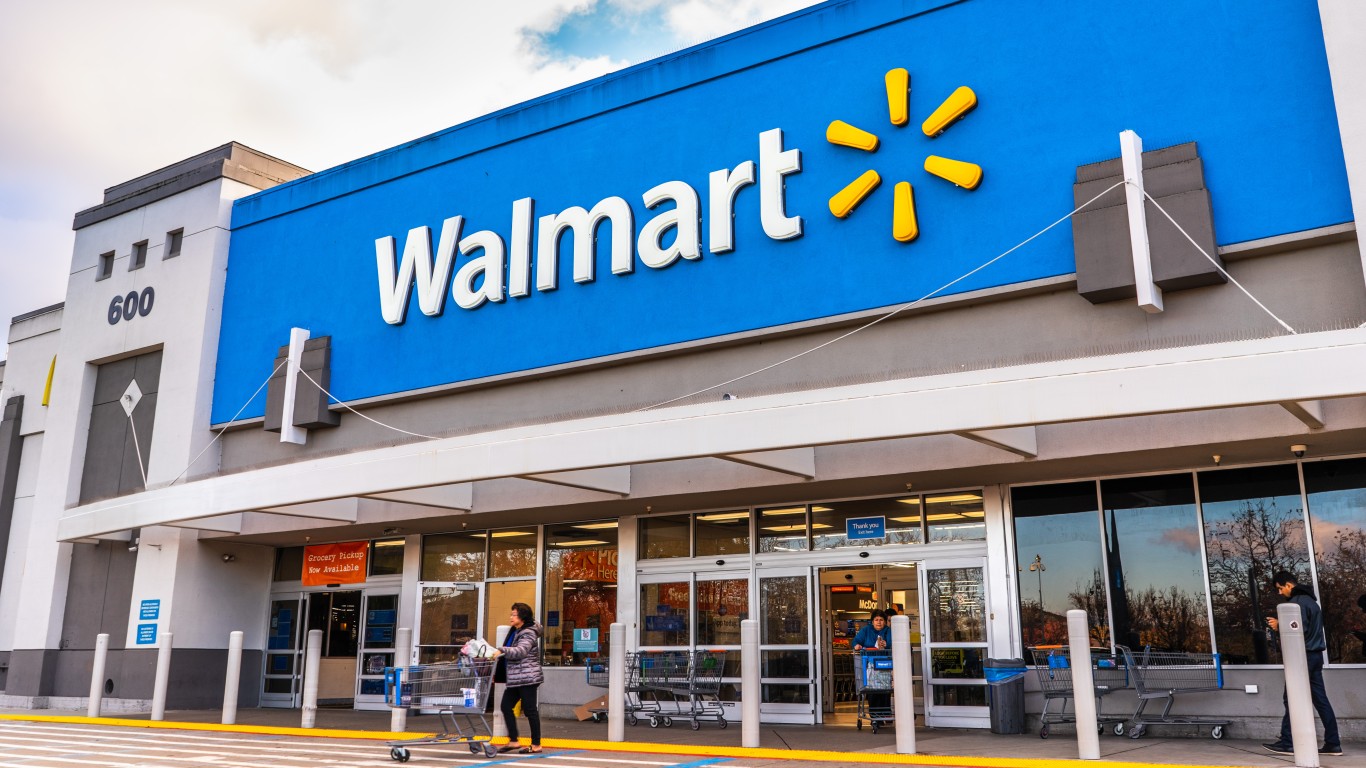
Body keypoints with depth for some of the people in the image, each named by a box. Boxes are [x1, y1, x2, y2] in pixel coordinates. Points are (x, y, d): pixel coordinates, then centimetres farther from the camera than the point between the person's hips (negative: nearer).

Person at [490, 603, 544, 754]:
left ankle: (536, 745, 5)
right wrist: (499, 656, 15)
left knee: (529, 709, -4)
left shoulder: (528, 633, -11)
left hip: (527, 677, -10)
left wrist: (502, 651, -34)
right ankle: (513, 741, 14)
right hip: (515, 678, 10)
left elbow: (520, 651, -28)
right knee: (506, 706, 6)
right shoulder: (515, 632, 17)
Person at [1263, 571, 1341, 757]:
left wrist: (1279, 626, -8)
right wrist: (1281, 625, 13)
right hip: (1315, 655, 10)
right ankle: (1332, 743, 8)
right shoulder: (1309, 599, 18)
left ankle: (1287, 742, -5)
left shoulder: (1298, 602, -13)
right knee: (1320, 699, 8)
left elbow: (1299, 630, -22)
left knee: (1291, 698, -6)